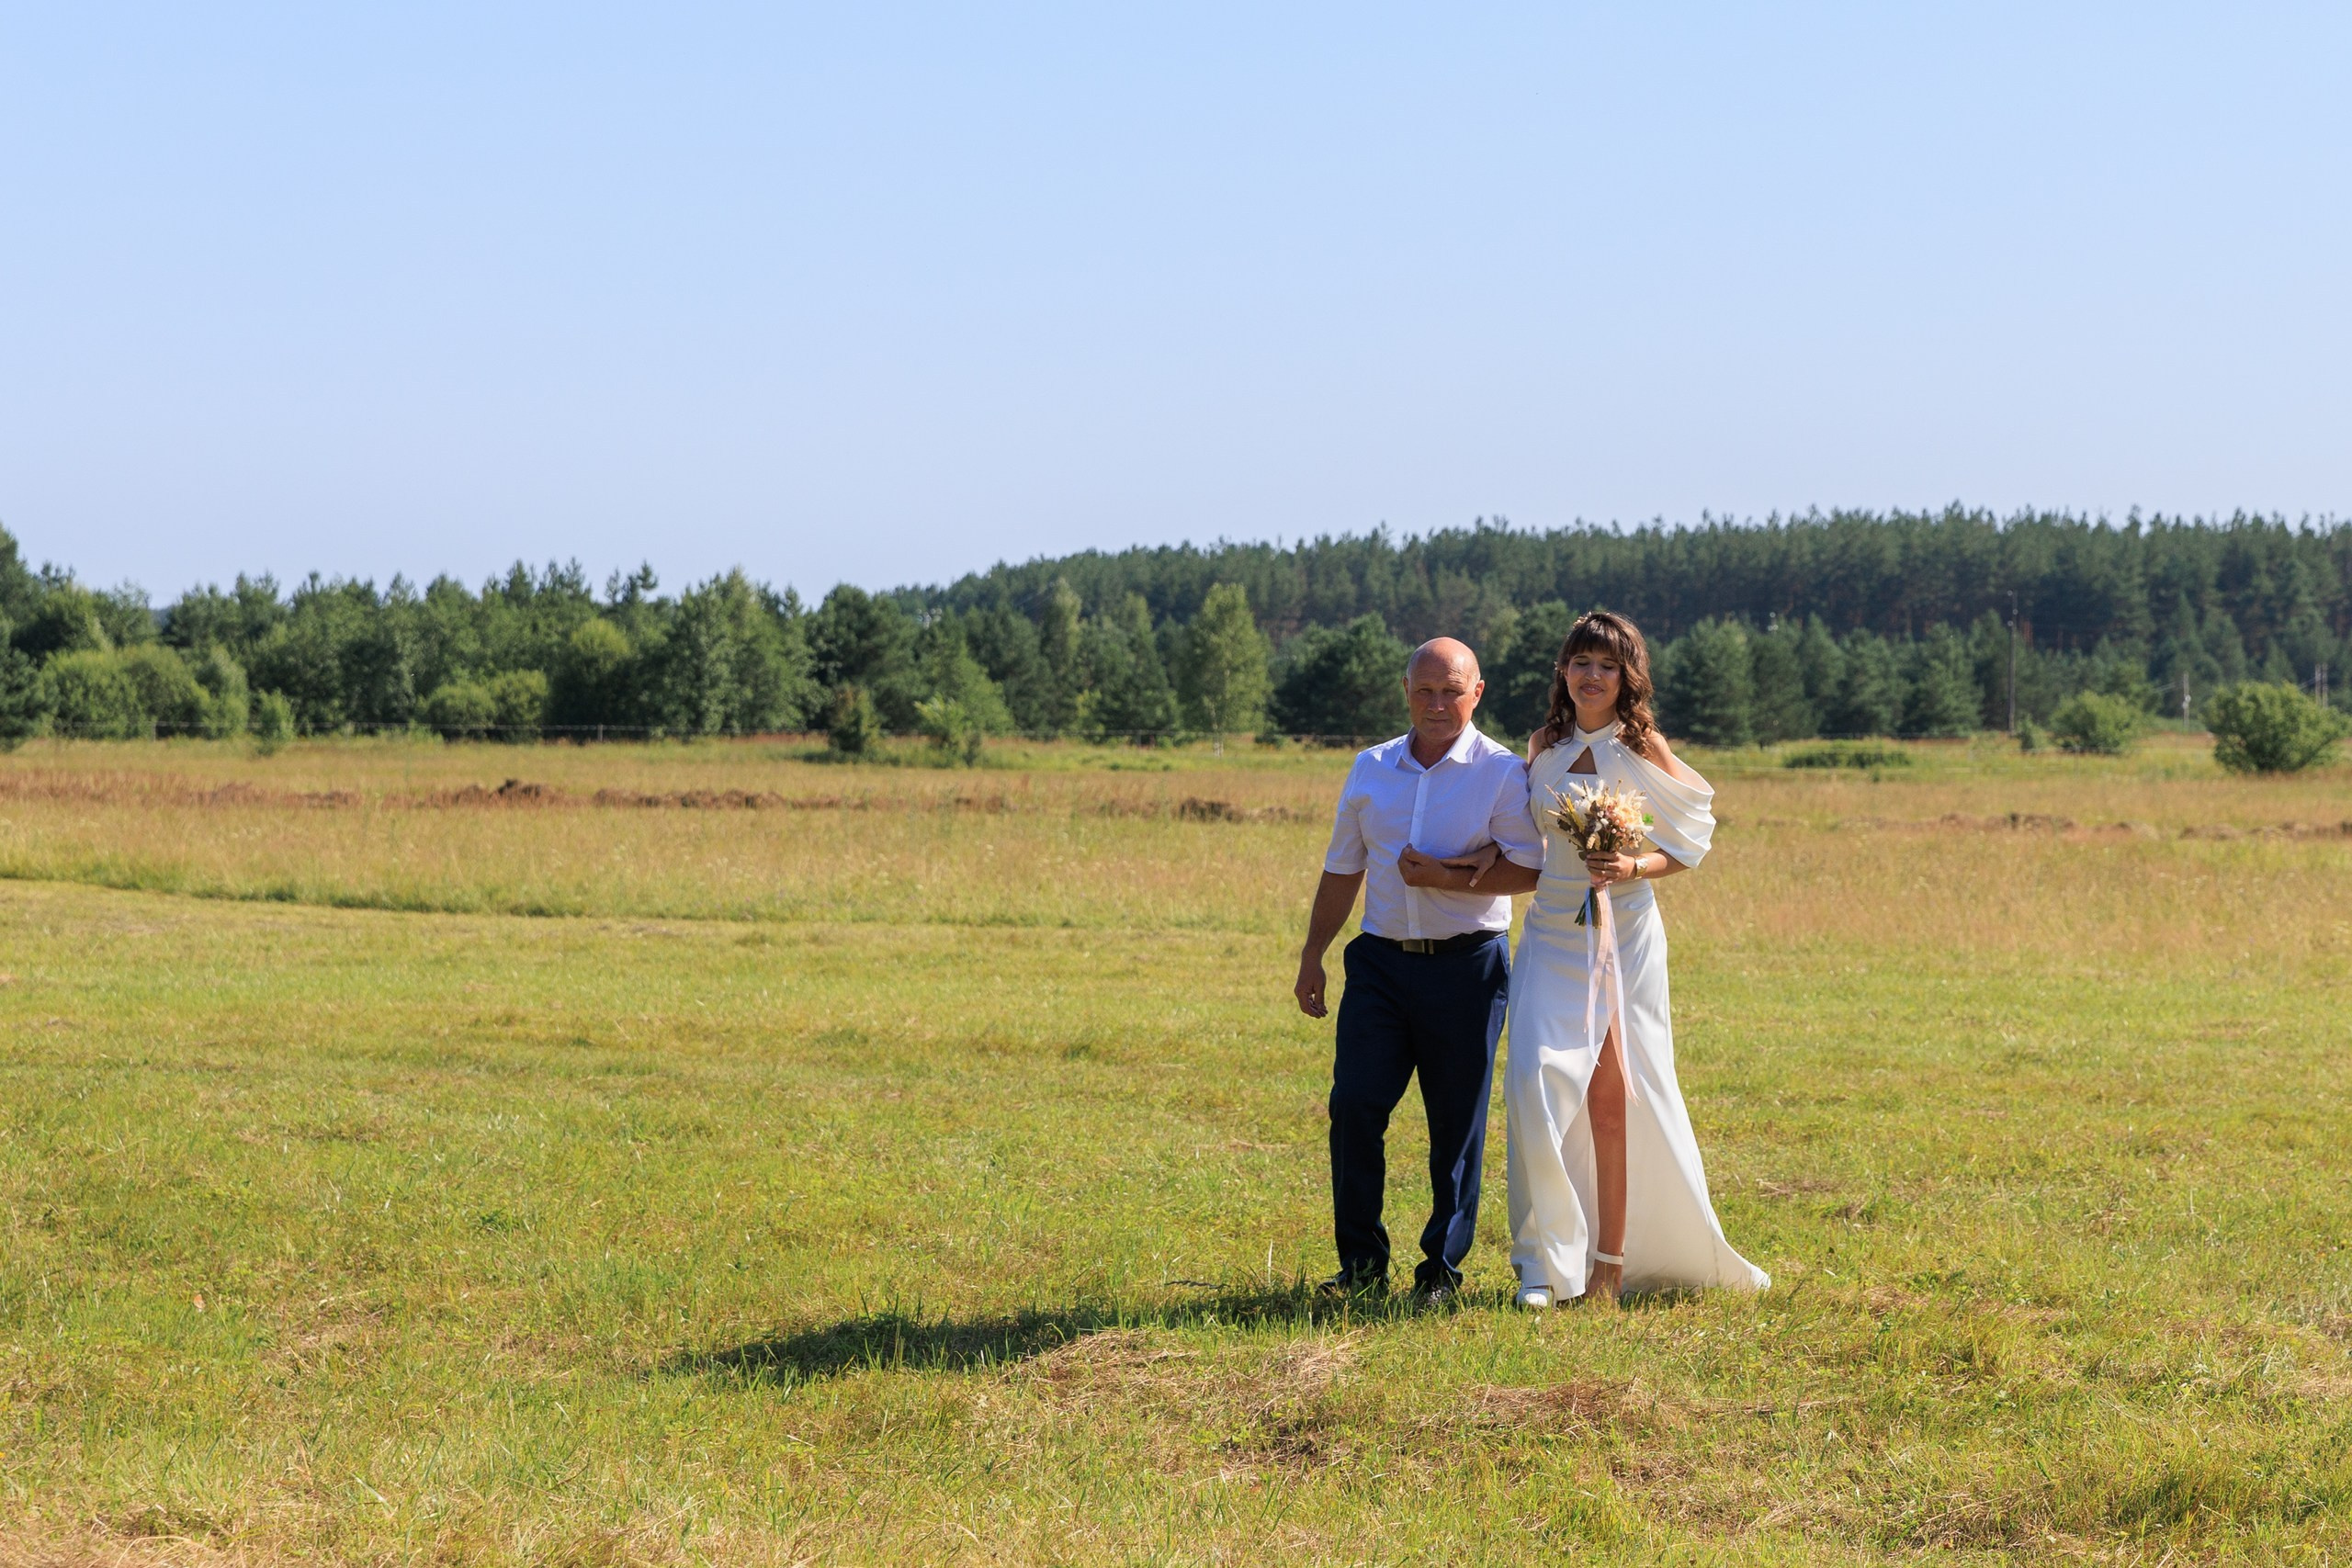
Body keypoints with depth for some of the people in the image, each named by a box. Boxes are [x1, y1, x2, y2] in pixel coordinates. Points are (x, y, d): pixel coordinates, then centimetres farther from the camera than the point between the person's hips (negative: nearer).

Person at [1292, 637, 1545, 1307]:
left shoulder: (1502, 773, -2)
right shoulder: (1370, 769, 12)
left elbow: (1529, 870, -10)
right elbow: (1341, 870, 18)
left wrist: (1447, 879, -18)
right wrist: (1313, 958, 17)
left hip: (1467, 967, -3)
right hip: (1382, 960, 3)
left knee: (1457, 1124, 1)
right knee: (1354, 1104, -7)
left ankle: (1442, 1268, 11)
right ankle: (1361, 1260, 3)